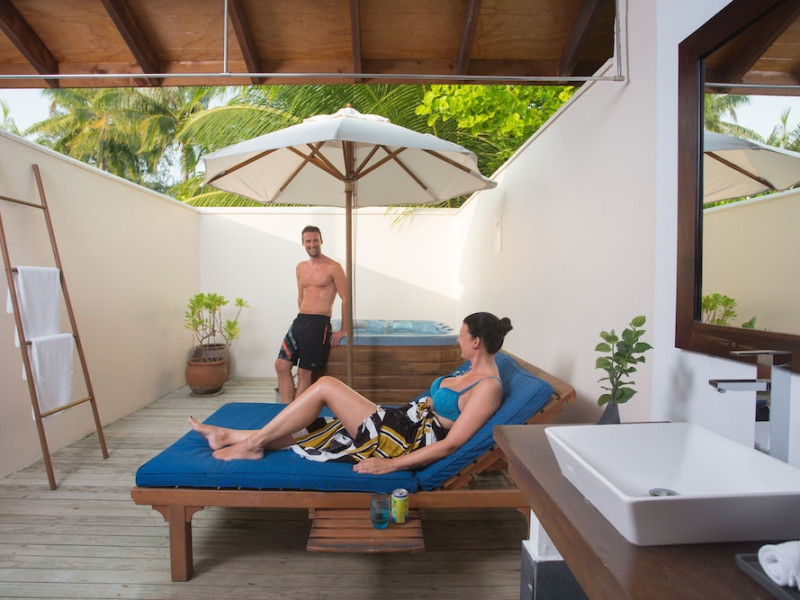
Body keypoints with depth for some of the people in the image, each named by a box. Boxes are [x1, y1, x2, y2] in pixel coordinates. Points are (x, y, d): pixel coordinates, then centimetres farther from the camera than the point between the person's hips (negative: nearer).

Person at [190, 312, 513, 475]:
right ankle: (227, 437, 18)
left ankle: (252, 444, -1)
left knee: (325, 385, -13)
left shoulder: (489, 386, -16)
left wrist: (391, 465, -22)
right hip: (401, 421, 9)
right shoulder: (472, 372, 13)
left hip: (406, 441, -9)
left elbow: (451, 443, -21)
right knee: (303, 430, 5)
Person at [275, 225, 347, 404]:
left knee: (304, 373, -3)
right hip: (299, 321, 7)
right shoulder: (300, 267, 15)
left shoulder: (333, 267, -5)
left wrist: (343, 330, -6)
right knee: (281, 365, -1)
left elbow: (345, 299, -6)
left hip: (319, 324, -7)